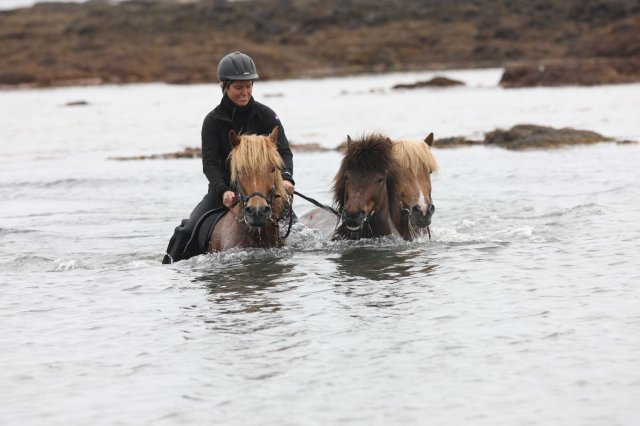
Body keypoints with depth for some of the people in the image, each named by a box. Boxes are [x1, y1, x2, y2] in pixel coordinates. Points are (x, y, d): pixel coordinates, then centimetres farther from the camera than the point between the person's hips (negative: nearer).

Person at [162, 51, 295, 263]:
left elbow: (284, 151, -8)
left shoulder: (265, 115, -3)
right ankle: (171, 265, 5)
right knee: (188, 231, -16)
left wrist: (286, 178, -30)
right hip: (224, 187, 0)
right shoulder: (213, 120, -4)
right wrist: (223, 190, -29)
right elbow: (209, 162, -11)